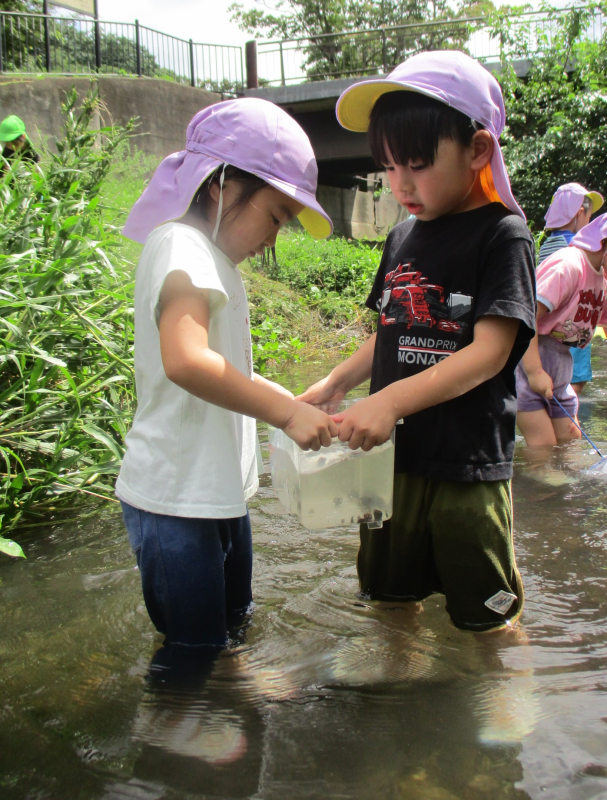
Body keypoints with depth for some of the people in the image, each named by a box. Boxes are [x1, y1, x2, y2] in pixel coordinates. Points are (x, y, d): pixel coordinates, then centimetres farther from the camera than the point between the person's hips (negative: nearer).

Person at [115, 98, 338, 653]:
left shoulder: (214, 259, 15)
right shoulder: (180, 243, -16)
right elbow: (185, 361, -32)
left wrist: (286, 399, 8)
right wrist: (286, 411, -25)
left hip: (219, 491, 10)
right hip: (177, 499, -10)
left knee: (230, 631, 22)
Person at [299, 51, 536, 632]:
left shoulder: (502, 234, -10)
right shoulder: (401, 239, 9)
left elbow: (489, 352, -19)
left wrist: (392, 399, -28)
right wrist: (337, 382, 3)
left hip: (468, 462, -6)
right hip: (392, 454, 6)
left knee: (484, 617, 9)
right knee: (385, 596, 20)